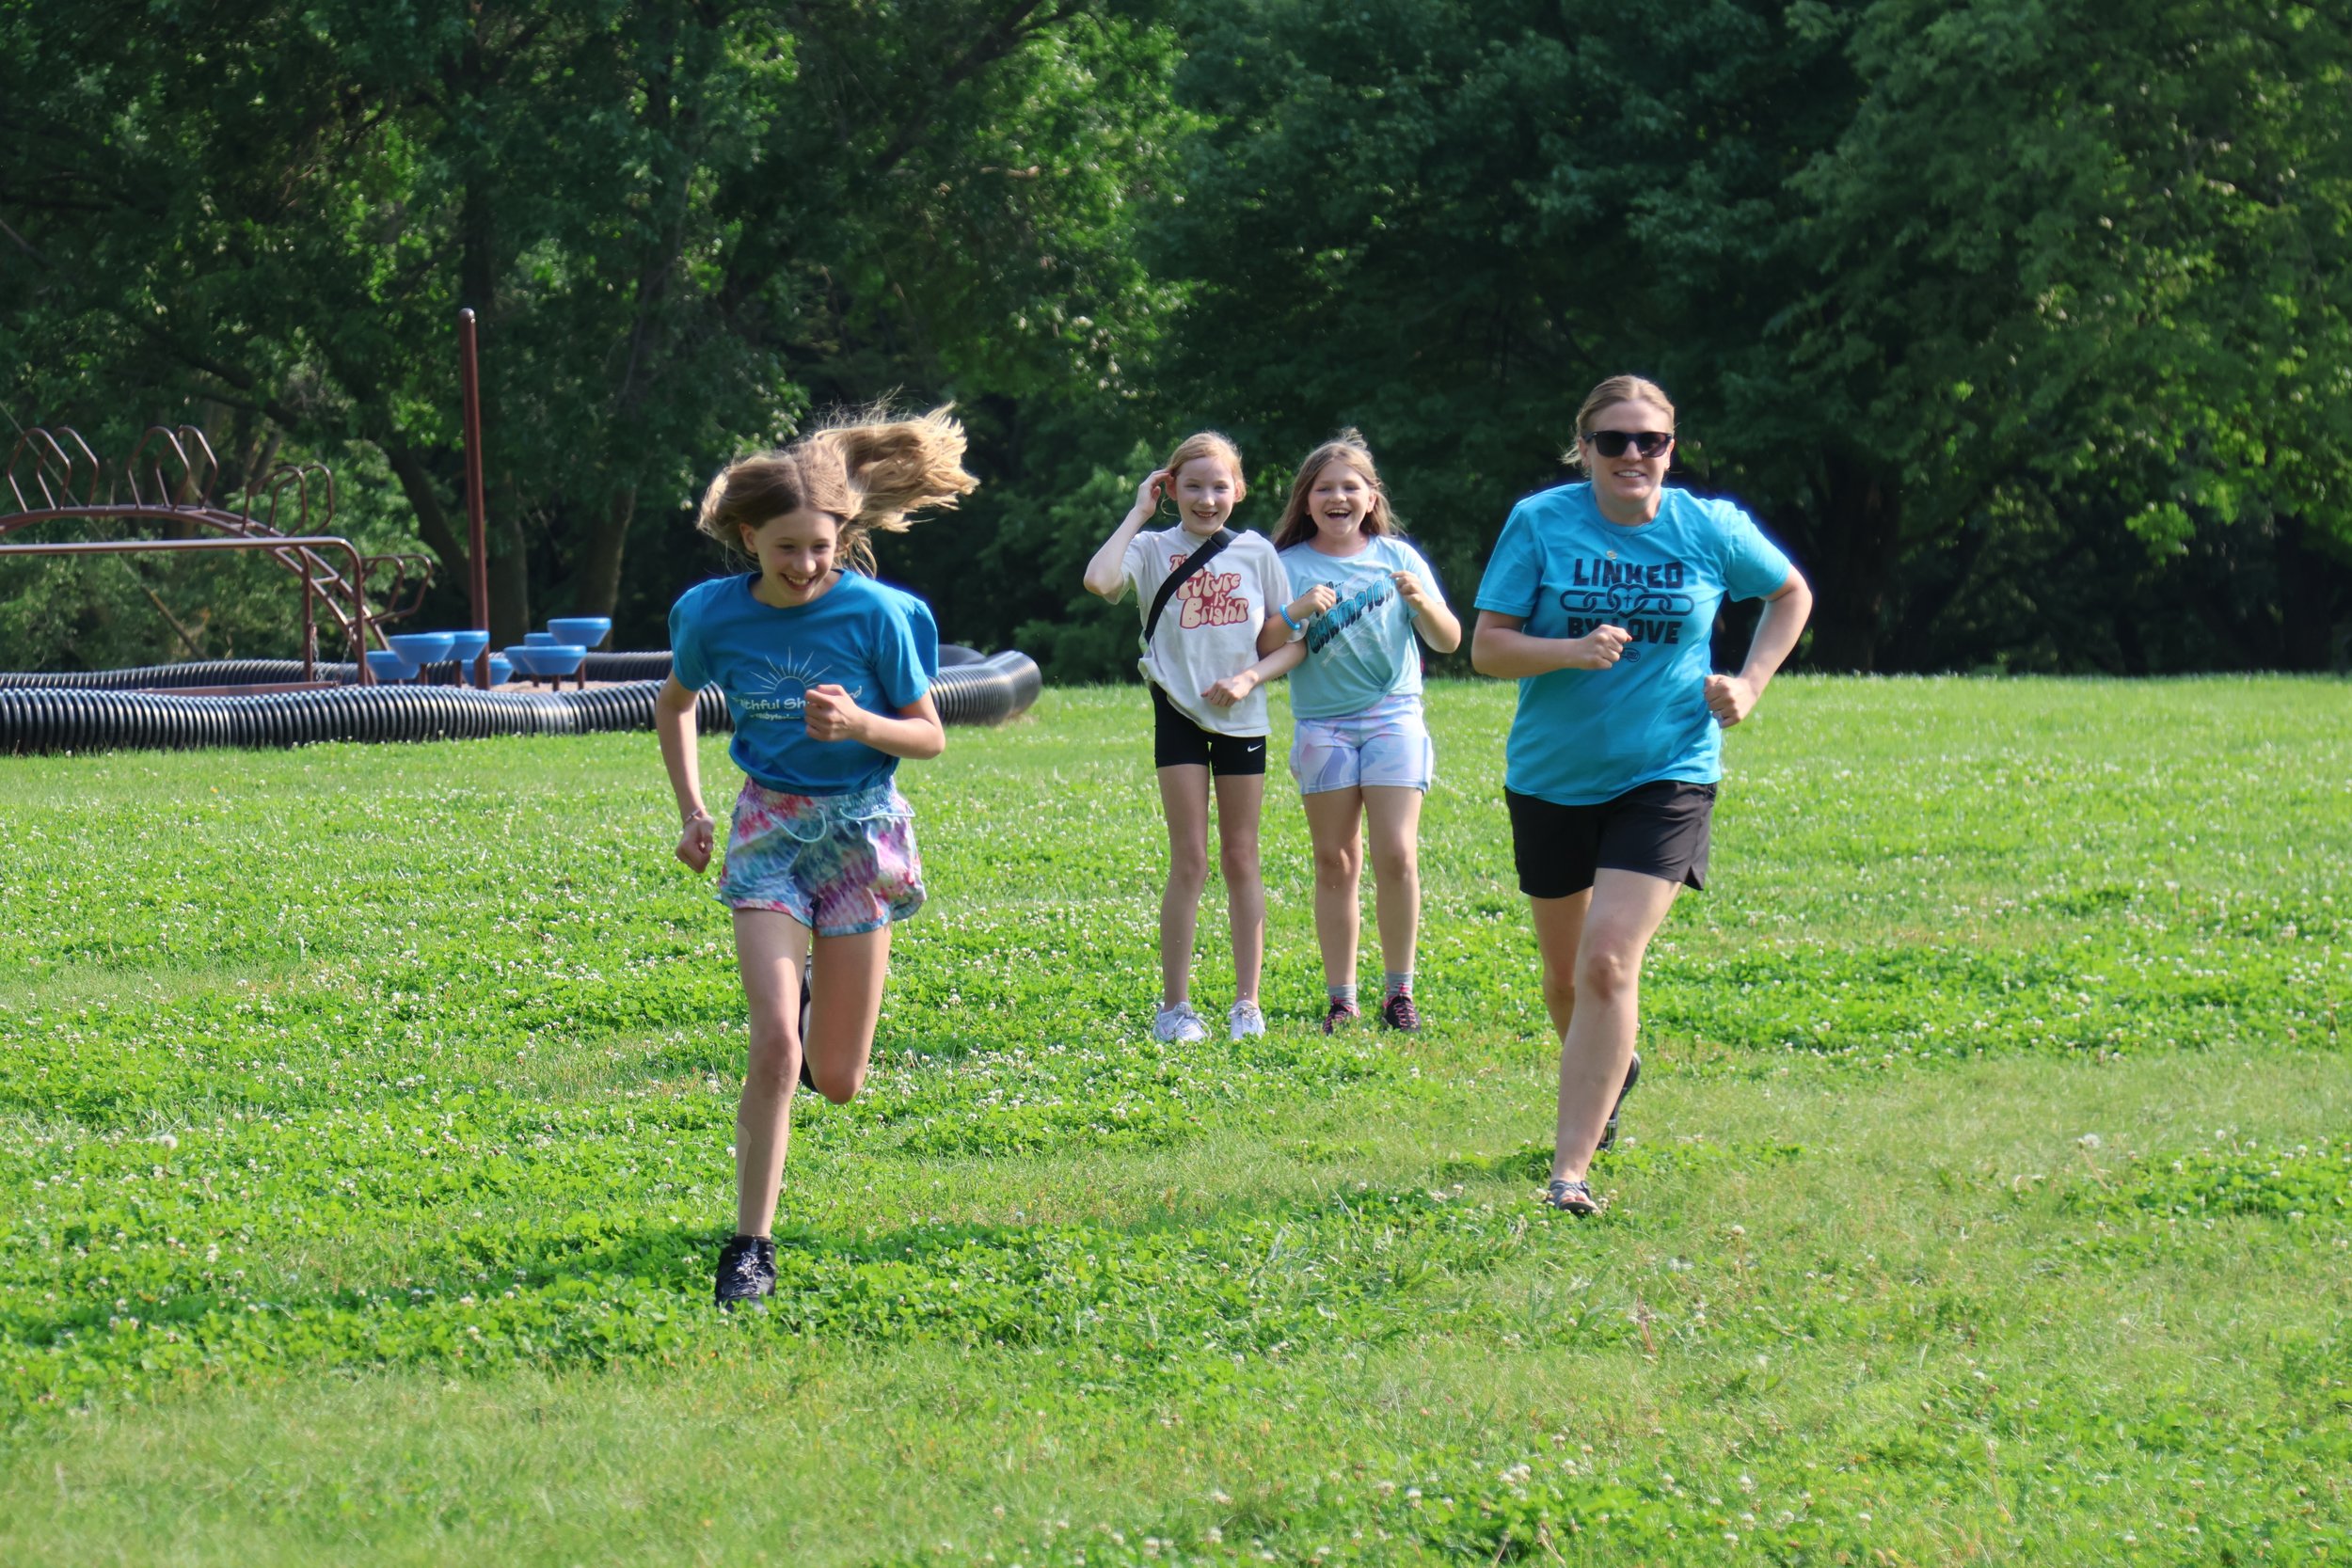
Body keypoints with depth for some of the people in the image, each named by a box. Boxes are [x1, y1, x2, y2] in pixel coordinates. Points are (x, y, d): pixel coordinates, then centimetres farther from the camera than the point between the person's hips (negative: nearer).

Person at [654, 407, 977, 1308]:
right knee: (774, 1043, -18)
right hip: (769, 828, 0)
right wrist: (691, 811, 9)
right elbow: (674, 704, 15)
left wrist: (859, 724, -24)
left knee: (838, 1083, 3)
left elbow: (928, 736, -4)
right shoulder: (716, 615, -6)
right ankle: (750, 1248, -10)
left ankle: (827, 1028, 42)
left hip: (862, 828, 0)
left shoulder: (876, 614, -12)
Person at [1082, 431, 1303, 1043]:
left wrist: (1248, 678, -12)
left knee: (1240, 860, 7)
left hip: (1241, 717, 2)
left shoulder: (1256, 552, 2)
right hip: (1179, 714, -2)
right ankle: (1174, 1005, 0)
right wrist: (1138, 513, -15)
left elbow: (1292, 643, 6)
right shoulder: (1154, 550, -4)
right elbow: (1098, 579, -25)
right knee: (1189, 861, -5)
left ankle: (1247, 1003, 11)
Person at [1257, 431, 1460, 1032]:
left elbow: (1448, 641, 6)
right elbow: (1265, 650, -2)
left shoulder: (1397, 557, 6)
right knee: (1335, 862, 0)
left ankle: (1399, 993, 1)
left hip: (1394, 717, 0)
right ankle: (1340, 999, 5)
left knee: (1396, 854, -10)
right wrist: (1296, 614, -19)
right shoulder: (1290, 566, 4)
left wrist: (1423, 603, -13)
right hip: (1322, 723, 0)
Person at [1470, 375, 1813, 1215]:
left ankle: (1570, 1166, -17)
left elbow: (1792, 594, 15)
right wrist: (1573, 650, -26)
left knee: (1608, 958, -18)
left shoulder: (1710, 529, -4)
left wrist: (1749, 683, 2)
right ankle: (1609, 1072, 50)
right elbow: (1487, 647, -8)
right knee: (1565, 972, 15)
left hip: (1666, 775, -2)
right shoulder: (1540, 522, -7)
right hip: (1552, 776, 2)